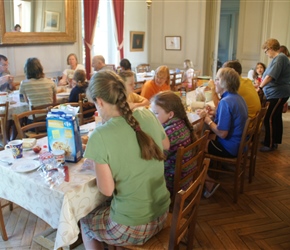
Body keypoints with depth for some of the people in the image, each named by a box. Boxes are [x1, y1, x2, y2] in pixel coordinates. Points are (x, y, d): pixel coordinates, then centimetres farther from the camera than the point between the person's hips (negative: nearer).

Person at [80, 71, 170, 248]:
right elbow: (166, 145, 12)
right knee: (106, 208, 33)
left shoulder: (100, 136, -23)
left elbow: (107, 190, -16)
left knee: (85, 221, 26)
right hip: (161, 215, 6)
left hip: (132, 227, -5)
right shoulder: (147, 115, -7)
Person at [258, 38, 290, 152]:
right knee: (276, 118, 16)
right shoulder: (278, 58, 15)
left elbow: (271, 76, -23)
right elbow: (270, 76, 21)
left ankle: (270, 144, -4)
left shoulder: (280, 58, -16)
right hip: (277, 94, 11)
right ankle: (275, 141, 27)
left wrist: (260, 88, -18)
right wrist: (261, 85, 18)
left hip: (278, 94, -11)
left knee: (269, 119, -10)